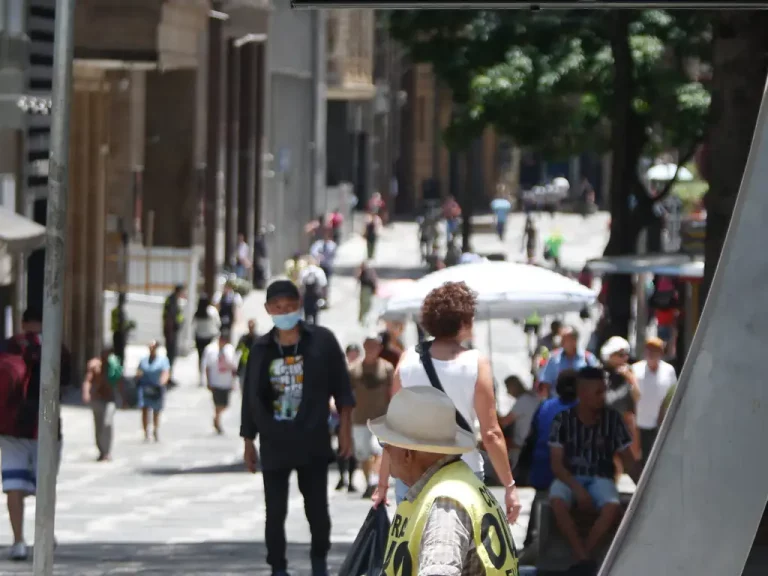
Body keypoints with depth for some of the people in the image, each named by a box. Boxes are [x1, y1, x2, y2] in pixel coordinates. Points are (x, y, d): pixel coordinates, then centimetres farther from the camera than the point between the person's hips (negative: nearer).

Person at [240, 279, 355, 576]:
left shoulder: (322, 341, -1)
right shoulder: (261, 349, 4)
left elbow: (341, 388, 2)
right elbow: (251, 398, 9)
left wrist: (345, 429, -3)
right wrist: (248, 443, 9)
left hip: (313, 442, -1)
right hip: (274, 444, 1)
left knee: (317, 509, 3)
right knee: (275, 512, 1)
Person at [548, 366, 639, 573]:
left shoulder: (612, 419, -3)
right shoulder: (564, 420, -6)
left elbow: (627, 459, 3)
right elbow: (557, 464, -7)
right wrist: (577, 488, -24)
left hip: (600, 478, 1)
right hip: (569, 478, -1)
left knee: (612, 507, -33)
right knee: (557, 502, -36)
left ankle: (582, 559, -22)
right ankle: (584, 559, -29)